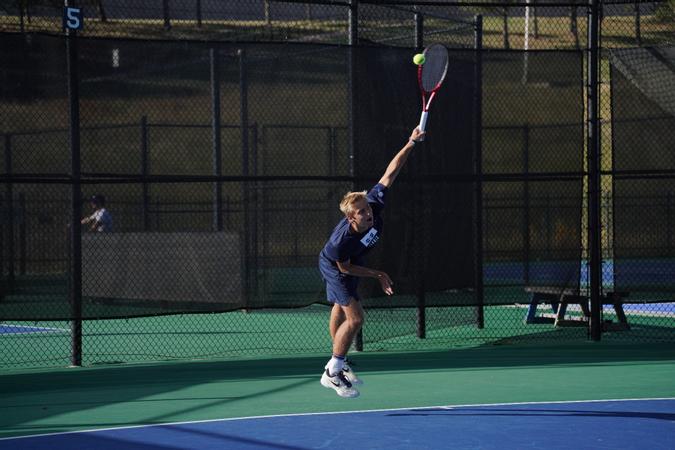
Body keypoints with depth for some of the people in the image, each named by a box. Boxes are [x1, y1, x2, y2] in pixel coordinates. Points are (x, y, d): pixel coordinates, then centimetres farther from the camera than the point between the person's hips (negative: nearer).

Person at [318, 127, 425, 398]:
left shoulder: (374, 203, -35)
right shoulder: (342, 240, -43)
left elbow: (390, 173, -29)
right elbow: (345, 268, -24)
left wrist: (411, 143, -34)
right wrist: (377, 275, -19)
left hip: (350, 264, 7)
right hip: (333, 266, -7)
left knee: (339, 311, 25)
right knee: (355, 318, -16)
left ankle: (337, 365, 43)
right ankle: (333, 373, -3)